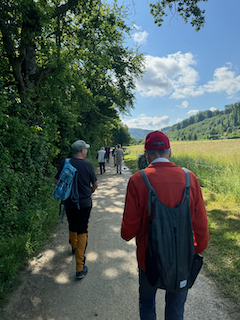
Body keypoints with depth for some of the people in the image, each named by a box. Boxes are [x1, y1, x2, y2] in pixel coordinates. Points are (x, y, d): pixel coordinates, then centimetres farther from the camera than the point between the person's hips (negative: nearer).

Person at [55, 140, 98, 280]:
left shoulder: (64, 163, -7)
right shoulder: (88, 165, -14)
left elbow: (57, 181, 2)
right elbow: (95, 184, -3)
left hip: (69, 203, 4)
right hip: (84, 203, -3)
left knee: (72, 227, 26)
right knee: (82, 233, 4)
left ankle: (74, 247, 54)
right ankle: (80, 269, 9)